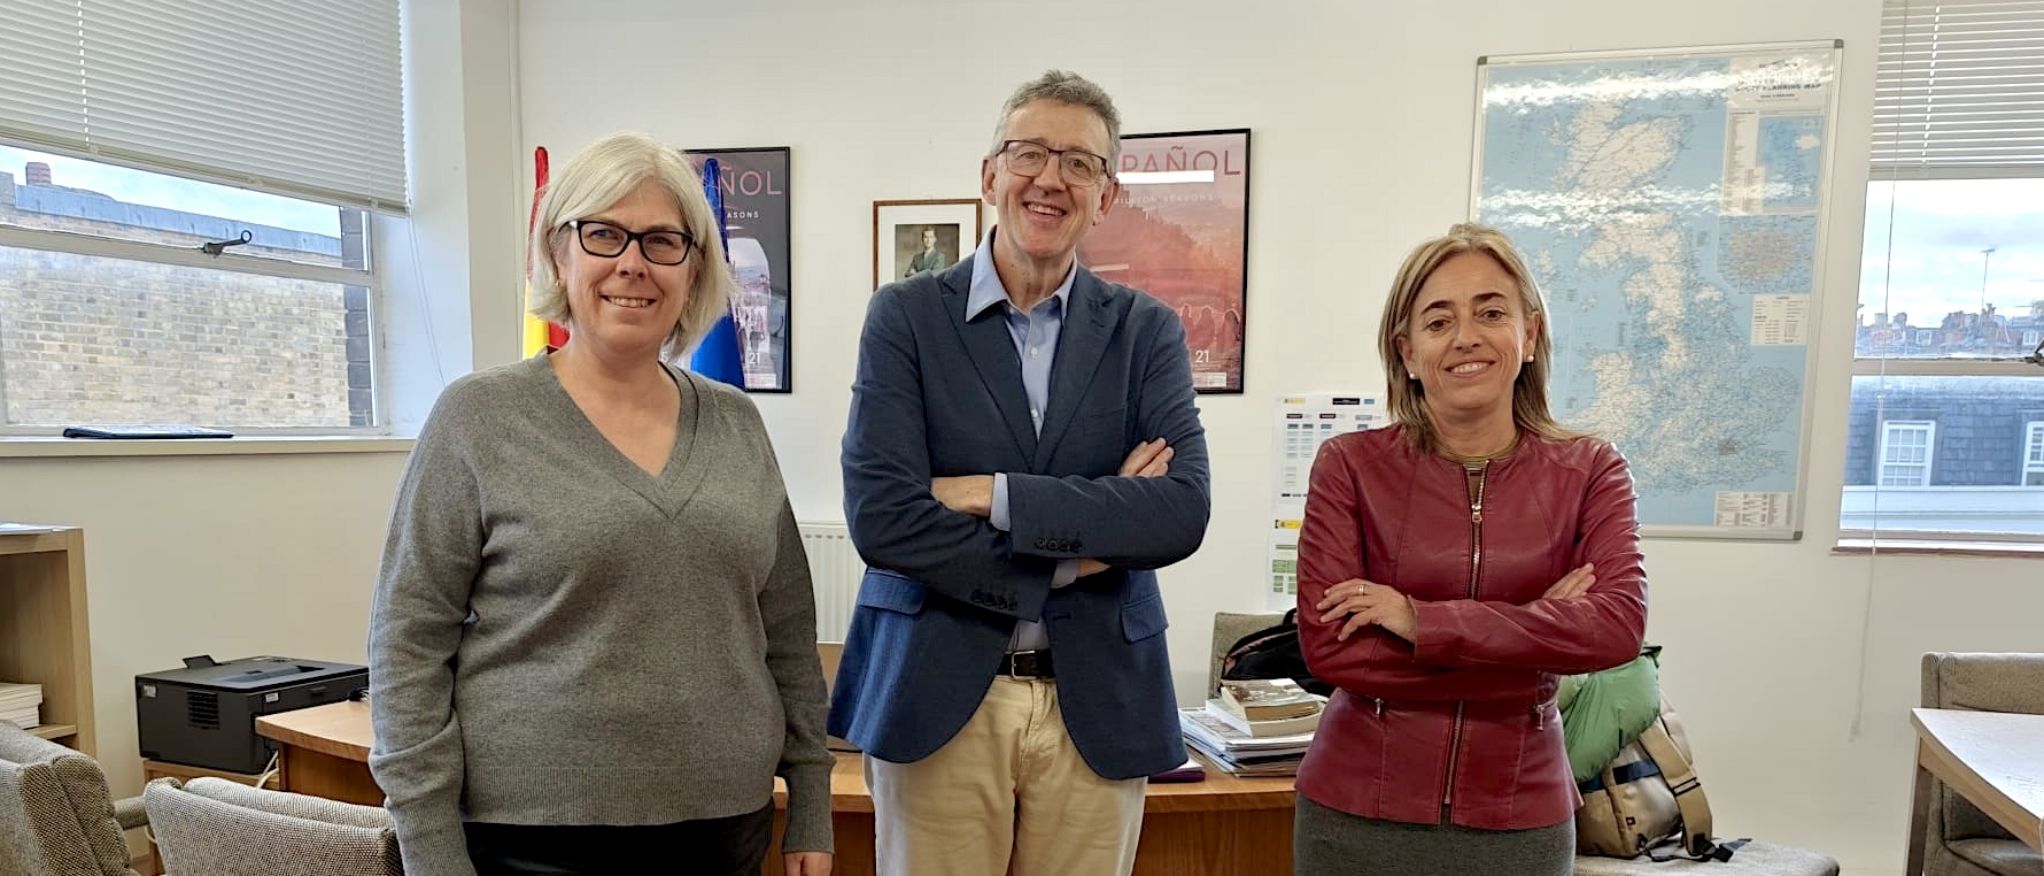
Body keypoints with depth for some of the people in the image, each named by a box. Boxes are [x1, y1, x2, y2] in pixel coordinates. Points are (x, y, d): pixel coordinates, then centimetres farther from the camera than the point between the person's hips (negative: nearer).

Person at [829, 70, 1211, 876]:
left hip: (1098, 707, 2)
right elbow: (879, 516, -13)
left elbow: (1183, 513, -10)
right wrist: (1077, 548, -12)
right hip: (937, 697, -1)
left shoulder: (1146, 330, 2)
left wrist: (993, 495, -17)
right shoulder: (905, 315, -2)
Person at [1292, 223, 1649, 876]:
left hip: (1519, 817, 2)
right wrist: (1539, 634, -16)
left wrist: (1420, 620, -22)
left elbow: (1619, 624, -17)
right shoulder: (1350, 467, -9)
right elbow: (1327, 645, -17)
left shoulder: (1588, 471, -2)